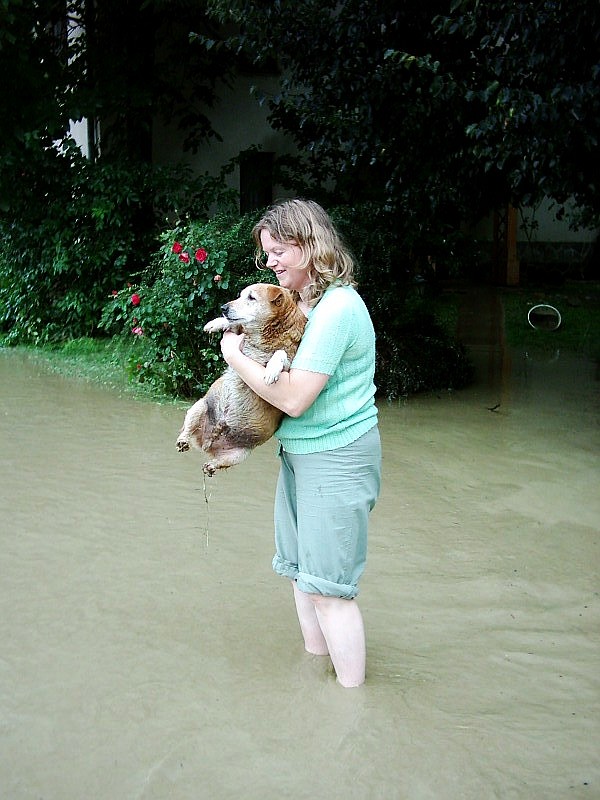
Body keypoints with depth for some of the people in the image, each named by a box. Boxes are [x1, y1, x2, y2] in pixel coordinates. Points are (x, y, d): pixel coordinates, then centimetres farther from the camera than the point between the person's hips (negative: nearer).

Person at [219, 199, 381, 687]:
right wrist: (244, 341, -1)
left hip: (337, 459, -10)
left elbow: (294, 398, -23)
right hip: (301, 453, 10)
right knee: (300, 568, 18)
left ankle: (352, 693, 12)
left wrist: (234, 355, -13)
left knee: (328, 584, -2)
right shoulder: (303, 303, 10)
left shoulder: (336, 308, -21)